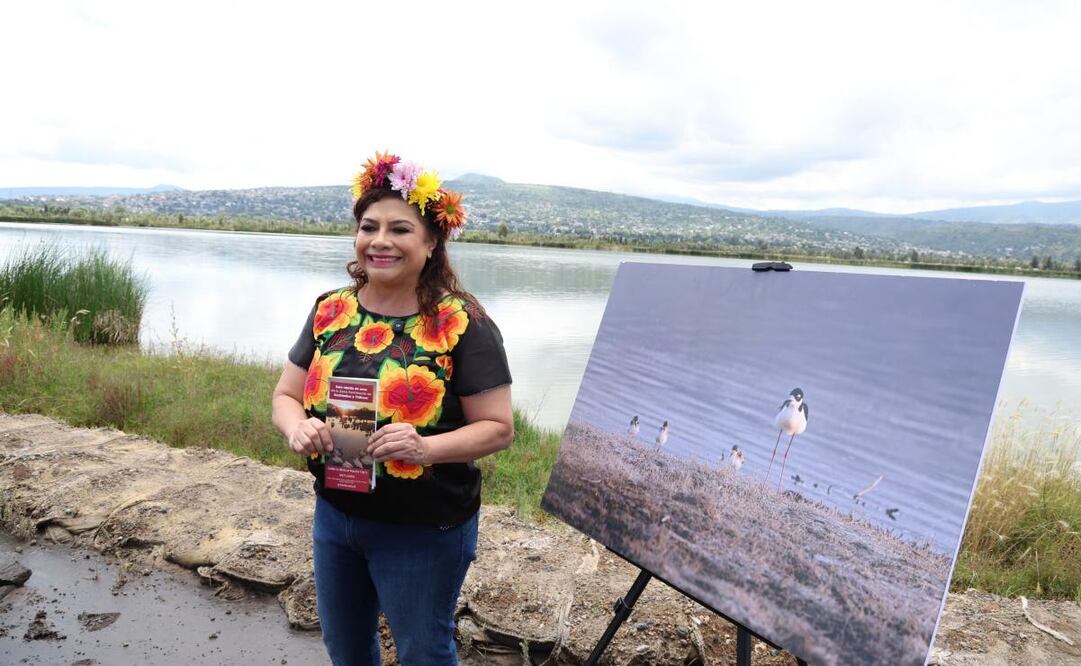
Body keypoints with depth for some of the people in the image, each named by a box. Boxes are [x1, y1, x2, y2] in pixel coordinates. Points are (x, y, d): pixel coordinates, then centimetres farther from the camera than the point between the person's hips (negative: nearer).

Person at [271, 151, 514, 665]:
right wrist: (297, 428, -17)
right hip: (335, 512, 5)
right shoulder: (330, 311, -1)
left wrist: (426, 447, -31)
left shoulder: (462, 324, -16)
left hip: (424, 531, -5)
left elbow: (498, 427, -15)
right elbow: (286, 395, 6)